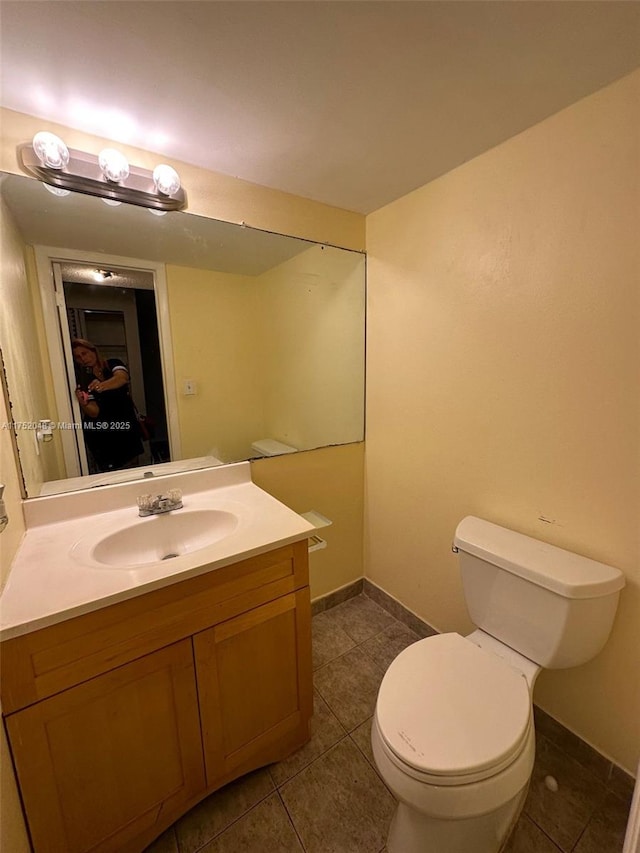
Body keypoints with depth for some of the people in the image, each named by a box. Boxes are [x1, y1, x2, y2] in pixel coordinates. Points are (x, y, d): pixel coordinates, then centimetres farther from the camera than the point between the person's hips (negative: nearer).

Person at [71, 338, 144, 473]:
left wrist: (103, 385, -43)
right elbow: (94, 412, -11)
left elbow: (122, 377, -24)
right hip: (101, 436, 0)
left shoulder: (113, 364, 1)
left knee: (132, 470, 7)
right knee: (110, 472, -4)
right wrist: (83, 404, -32)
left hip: (126, 427, 1)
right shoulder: (82, 380, 0)